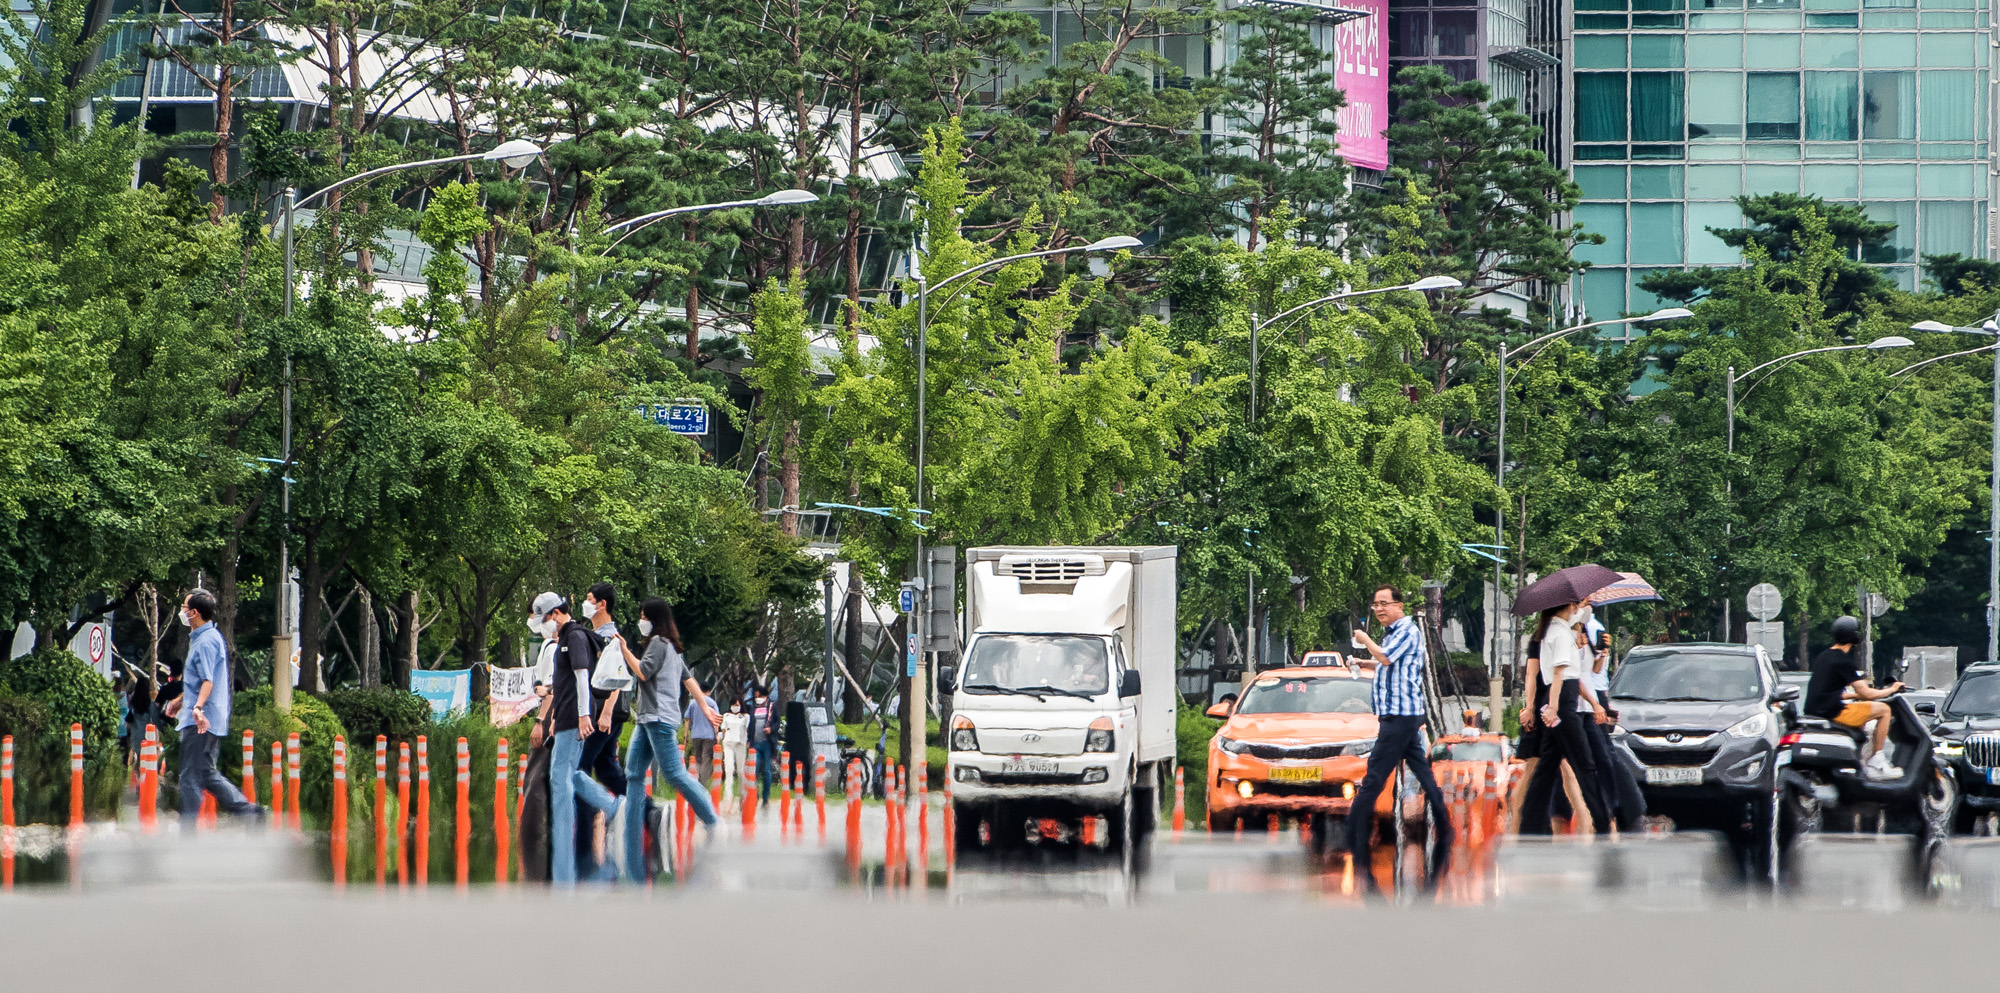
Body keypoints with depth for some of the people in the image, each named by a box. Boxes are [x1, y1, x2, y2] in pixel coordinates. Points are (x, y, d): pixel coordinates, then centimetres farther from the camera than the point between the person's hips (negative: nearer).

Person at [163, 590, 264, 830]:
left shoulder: (206, 641, -15)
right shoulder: (200, 638, 17)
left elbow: (208, 681, -26)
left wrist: (198, 707, -41)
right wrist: (181, 700, 40)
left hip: (200, 721, -10)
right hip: (206, 720, 10)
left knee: (191, 777, -6)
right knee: (205, 774, 15)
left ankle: (187, 834, -5)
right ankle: (247, 810, 11)